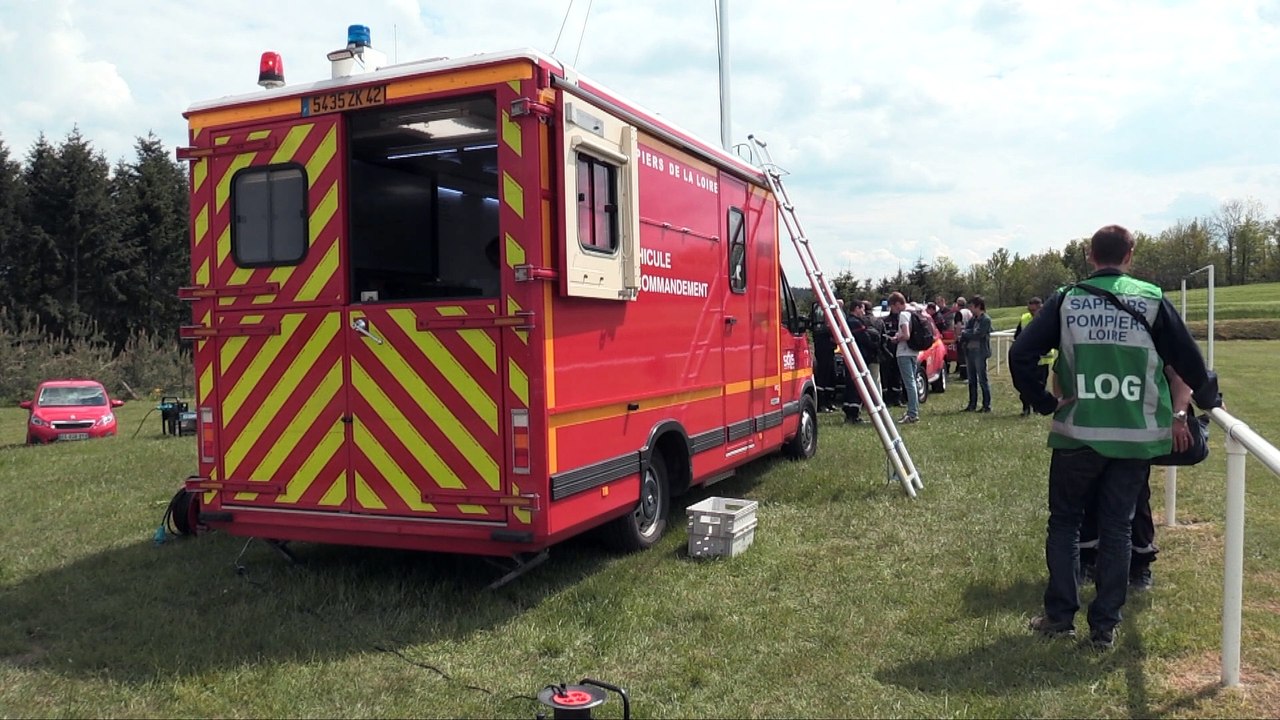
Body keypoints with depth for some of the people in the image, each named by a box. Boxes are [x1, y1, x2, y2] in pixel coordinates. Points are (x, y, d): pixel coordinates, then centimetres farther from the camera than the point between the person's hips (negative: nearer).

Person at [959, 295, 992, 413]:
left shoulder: (986, 319, -8)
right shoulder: (972, 318, 14)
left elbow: (978, 334, -17)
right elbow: (966, 329, 7)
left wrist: (965, 334, -6)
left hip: (980, 353, -8)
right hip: (970, 352, 8)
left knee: (982, 380, -3)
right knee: (972, 380, 12)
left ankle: (987, 406, 2)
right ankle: (972, 405, 20)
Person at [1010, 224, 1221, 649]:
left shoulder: (1066, 300, -1)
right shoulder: (1151, 300, -1)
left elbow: (1021, 354, -8)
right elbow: (1188, 359, 2)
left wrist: (1044, 402, 2)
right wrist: (1209, 399, 20)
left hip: (1077, 433, 0)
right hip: (1136, 436, 1)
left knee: (1064, 521, 14)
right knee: (1117, 527, 10)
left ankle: (1059, 615, 17)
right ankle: (1105, 626, 15)